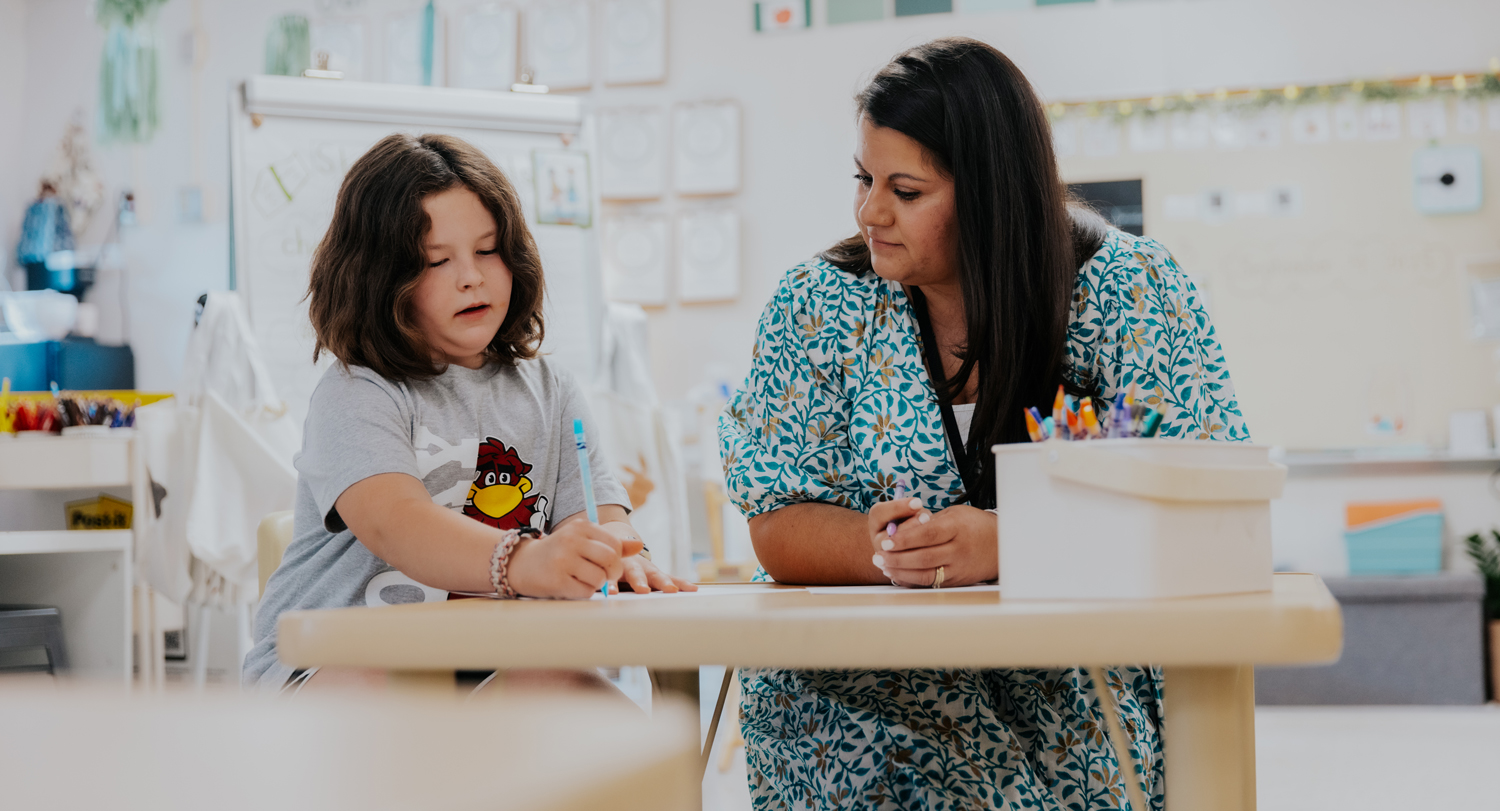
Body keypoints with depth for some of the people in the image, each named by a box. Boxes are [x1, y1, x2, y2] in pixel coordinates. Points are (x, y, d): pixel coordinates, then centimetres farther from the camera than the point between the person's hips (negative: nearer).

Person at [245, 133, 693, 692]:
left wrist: (619, 557, -25)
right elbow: (392, 521, -26)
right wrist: (522, 560, -45)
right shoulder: (355, 395, -6)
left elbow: (598, 518, 3)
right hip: (335, 661, -3)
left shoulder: (550, 394, 13)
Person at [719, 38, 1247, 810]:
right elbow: (777, 529, 0)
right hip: (867, 681, 1)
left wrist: (1008, 544, -25)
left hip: (1091, 680, 0)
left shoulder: (1133, 290, -4)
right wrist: (880, 547, -23)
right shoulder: (816, 305, 1)